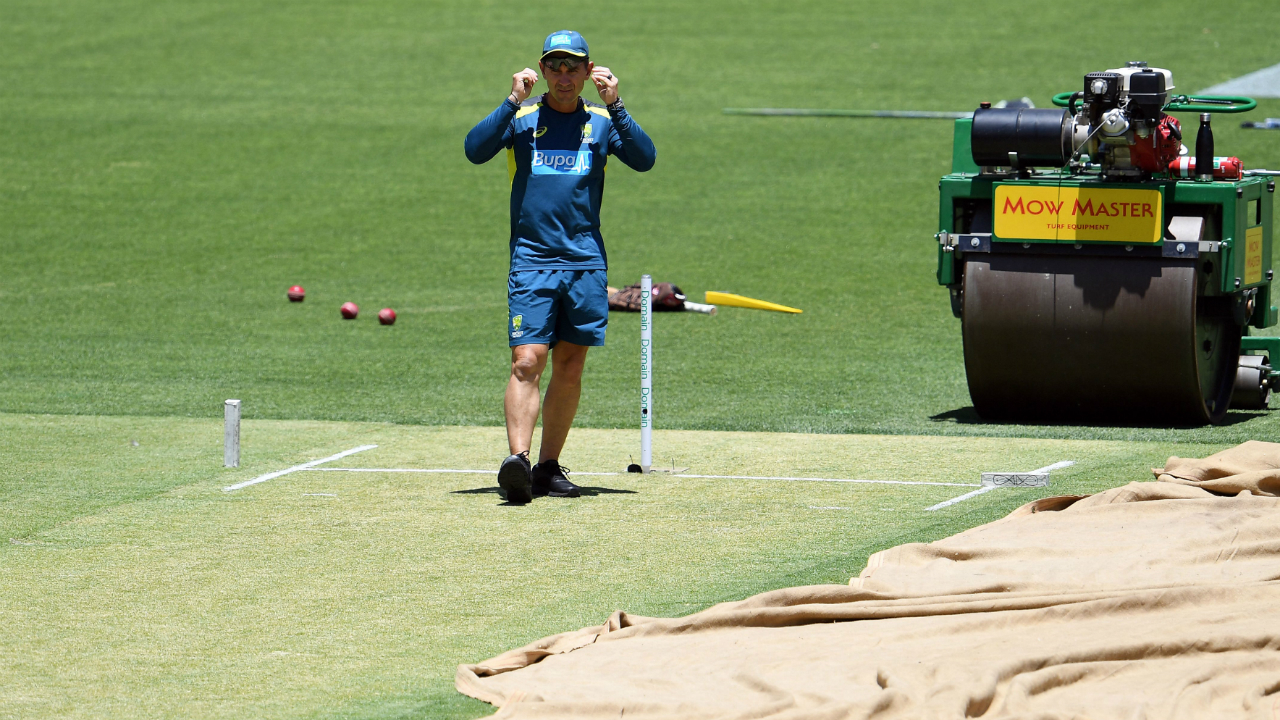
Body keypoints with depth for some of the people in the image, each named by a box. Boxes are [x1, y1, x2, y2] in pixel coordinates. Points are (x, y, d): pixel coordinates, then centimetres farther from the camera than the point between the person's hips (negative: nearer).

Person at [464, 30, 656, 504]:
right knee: (527, 362, -15)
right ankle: (517, 461, -25)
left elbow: (644, 159, -7)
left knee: (570, 369, 6)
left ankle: (549, 466, 15)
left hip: (587, 264, 3)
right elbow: (475, 150, -11)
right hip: (531, 262, -2)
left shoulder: (602, 122, 8)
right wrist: (513, 102, -17)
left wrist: (614, 106, -15)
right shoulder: (522, 118, 4)